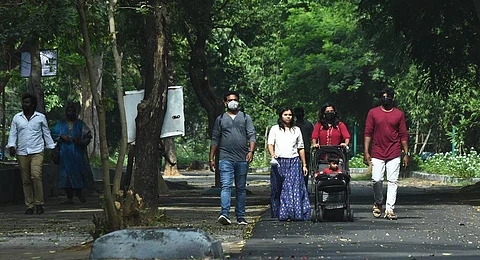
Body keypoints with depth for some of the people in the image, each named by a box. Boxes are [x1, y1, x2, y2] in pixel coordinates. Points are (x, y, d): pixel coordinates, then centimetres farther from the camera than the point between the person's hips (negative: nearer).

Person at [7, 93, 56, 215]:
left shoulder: (40, 117, 7)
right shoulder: (17, 118, 10)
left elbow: (46, 133, 12)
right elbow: (13, 133, 11)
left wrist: (52, 148, 8)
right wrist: (11, 146, -5)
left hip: (37, 152, -3)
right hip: (22, 153, 3)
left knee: (36, 176, -20)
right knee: (26, 180, 3)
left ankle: (39, 203, -10)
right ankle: (30, 206, 8)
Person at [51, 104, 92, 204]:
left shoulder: (80, 124, 8)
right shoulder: (61, 123, 11)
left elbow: (88, 136, 5)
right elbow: (53, 134, 9)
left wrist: (80, 141, -12)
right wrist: (61, 136, -9)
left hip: (77, 152, -1)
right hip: (65, 153, 1)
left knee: (78, 172, -3)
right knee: (66, 173, -3)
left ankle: (78, 192, 20)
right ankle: (69, 197, -1)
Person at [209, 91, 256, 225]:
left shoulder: (246, 118, 12)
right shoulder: (220, 119, 13)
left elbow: (251, 136, 3)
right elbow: (215, 139, 14)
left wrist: (251, 151, -14)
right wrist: (211, 158, 8)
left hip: (242, 159, 1)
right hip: (225, 158, -1)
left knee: (241, 188, 6)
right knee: (226, 186, -14)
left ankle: (240, 216, 12)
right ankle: (225, 214, -26)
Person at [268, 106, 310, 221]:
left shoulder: (296, 130, 17)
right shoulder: (275, 129, 11)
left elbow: (301, 148, 19)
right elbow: (270, 144, 0)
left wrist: (304, 165, 14)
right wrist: (273, 155, -20)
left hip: (294, 161, 1)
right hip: (279, 162, -1)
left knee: (295, 188, -9)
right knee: (279, 189, -3)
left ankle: (294, 214, -11)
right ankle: (281, 214, 1)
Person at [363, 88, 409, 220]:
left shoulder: (399, 114, 8)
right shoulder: (373, 113, 6)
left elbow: (403, 135, 10)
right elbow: (368, 133, 6)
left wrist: (406, 153, 5)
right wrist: (366, 152, -2)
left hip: (394, 154, 0)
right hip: (377, 153, 0)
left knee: (392, 181, -3)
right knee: (377, 180, -7)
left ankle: (389, 209, -2)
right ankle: (378, 203, 18)